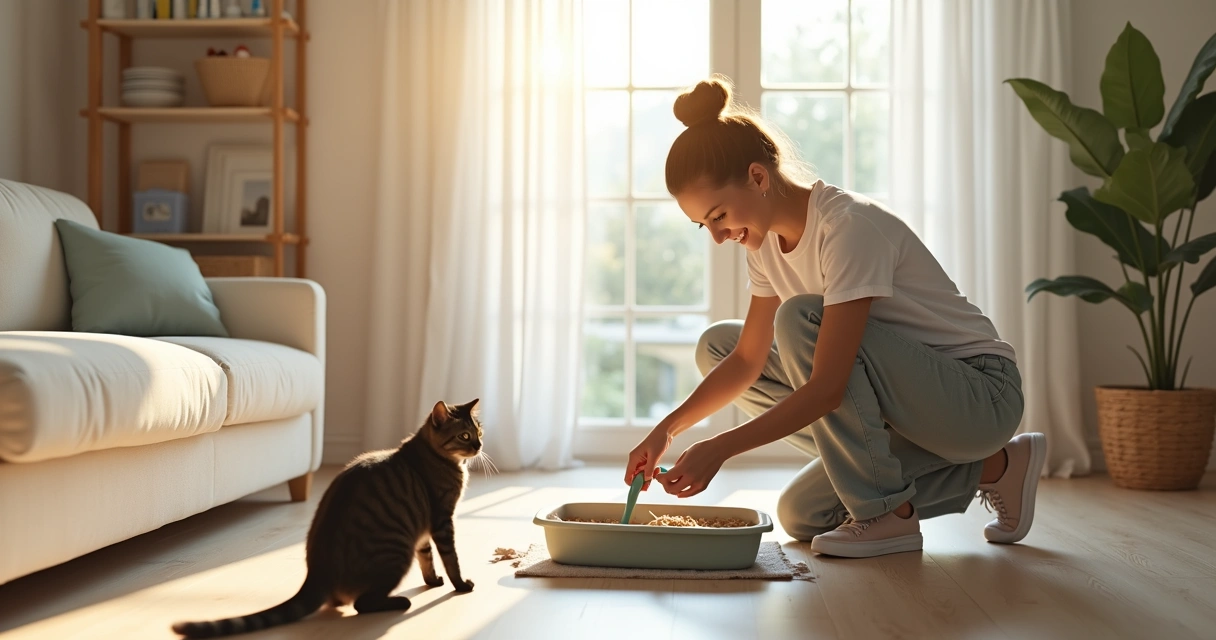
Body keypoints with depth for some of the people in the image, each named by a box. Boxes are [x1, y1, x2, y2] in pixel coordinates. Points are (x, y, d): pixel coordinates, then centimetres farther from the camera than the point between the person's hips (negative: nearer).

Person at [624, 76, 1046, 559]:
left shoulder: (849, 227, -26)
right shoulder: (769, 238, 1)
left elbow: (827, 387, -31)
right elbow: (747, 359, 5)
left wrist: (719, 448, -32)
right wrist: (669, 427, -8)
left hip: (983, 396, -9)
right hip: (915, 402, 9)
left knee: (801, 317, -27)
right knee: (800, 517, 0)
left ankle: (889, 512, -16)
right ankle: (986, 469, 5)